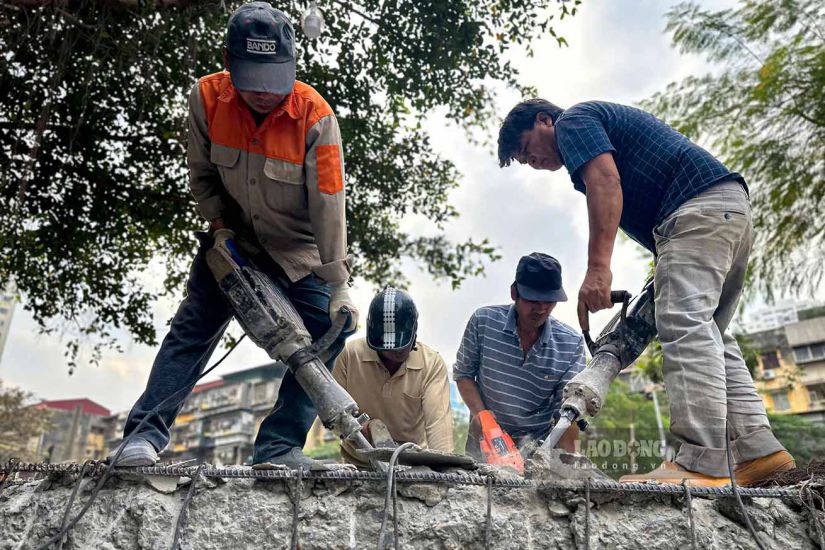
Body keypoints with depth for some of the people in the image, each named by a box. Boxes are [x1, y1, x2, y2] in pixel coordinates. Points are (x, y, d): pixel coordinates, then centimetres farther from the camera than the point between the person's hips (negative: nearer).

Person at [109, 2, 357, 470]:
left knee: (330, 332, -14)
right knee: (192, 329, -3)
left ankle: (279, 448, -9)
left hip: (298, 250, -1)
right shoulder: (208, 97, -15)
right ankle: (145, 434, 4)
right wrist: (220, 228, -11)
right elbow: (201, 174, 1)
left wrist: (338, 286, -27)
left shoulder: (315, 115, -25)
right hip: (233, 238, 2)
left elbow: (329, 205, -25)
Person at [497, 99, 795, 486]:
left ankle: (701, 464, -25)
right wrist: (667, 268, 23)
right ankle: (758, 448, 2)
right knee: (708, 334, 8)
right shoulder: (607, 119, 32)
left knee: (684, 325, -19)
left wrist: (597, 268, -23)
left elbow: (605, 183, -15)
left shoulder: (572, 121, 3)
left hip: (698, 207, -10)